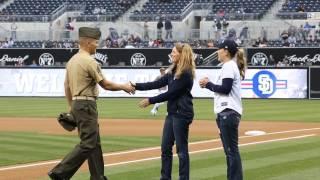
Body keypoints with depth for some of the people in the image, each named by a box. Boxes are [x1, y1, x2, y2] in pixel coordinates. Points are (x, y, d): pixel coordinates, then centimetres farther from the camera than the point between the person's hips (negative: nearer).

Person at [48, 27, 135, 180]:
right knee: (87, 144, -9)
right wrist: (124, 87, 2)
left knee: (94, 143, 14)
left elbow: (67, 85, 17)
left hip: (76, 104, 10)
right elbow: (106, 85, -12)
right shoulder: (89, 61, -15)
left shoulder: (72, 60, 12)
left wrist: (71, 107, 23)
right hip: (86, 105, -10)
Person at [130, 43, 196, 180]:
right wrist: (136, 86, 3)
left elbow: (170, 93, -17)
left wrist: (150, 101, -14)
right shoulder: (173, 71, 13)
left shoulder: (186, 73, -15)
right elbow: (158, 84, 10)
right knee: (165, 148, 11)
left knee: (182, 149, -3)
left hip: (182, 114, -9)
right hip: (172, 113, 9)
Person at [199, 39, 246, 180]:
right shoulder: (230, 66, 20)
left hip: (228, 112, -11)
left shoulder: (229, 66, -10)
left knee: (232, 150, -11)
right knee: (230, 150, 12)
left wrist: (208, 84, -7)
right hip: (226, 112, 11)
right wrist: (209, 85, 9)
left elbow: (225, 89, -18)